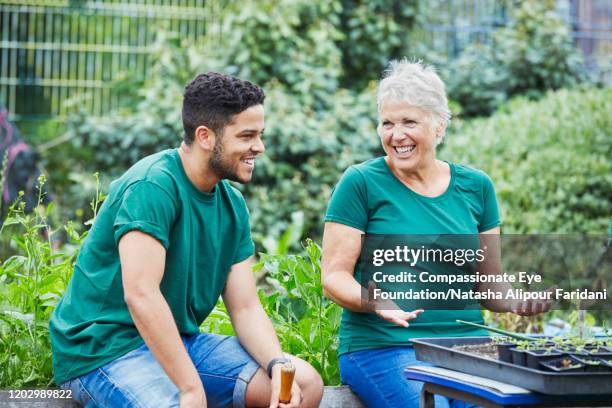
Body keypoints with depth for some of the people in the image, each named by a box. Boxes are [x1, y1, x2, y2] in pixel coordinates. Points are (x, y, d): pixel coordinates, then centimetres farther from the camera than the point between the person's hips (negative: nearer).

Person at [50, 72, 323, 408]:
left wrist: (278, 364, -14)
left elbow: (245, 307, 5)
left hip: (178, 341, 8)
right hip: (103, 349, -8)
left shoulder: (232, 204, 7)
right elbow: (140, 295, -28)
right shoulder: (153, 185, -19)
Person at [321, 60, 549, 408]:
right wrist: (374, 300, -22)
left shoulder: (476, 186, 12)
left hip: (468, 345, 4)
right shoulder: (361, 183, 0)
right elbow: (334, 276, -2)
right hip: (382, 348, -3)